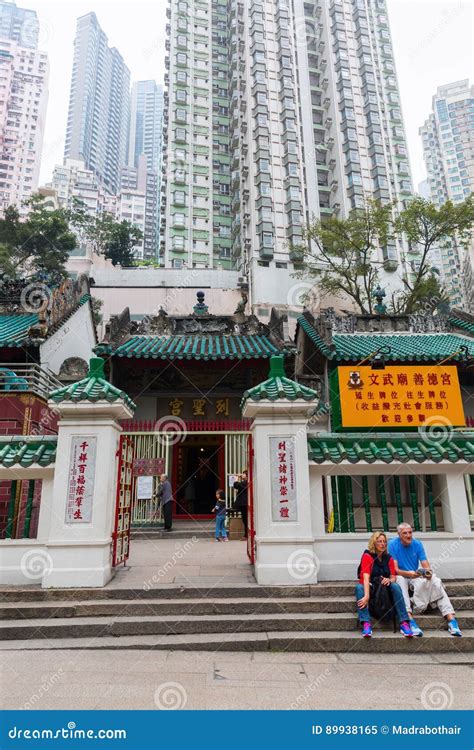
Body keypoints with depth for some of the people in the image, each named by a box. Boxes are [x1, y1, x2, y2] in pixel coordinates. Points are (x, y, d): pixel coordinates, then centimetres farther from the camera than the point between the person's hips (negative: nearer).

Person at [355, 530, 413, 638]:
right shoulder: (367, 556, -13)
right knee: (359, 587, -34)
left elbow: (393, 577, 1)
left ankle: (404, 623, -30)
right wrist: (366, 596, -38)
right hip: (370, 587, -3)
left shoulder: (388, 558, 3)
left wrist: (389, 580, -25)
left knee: (396, 586, -27)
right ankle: (366, 624, -42)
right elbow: (366, 577, -25)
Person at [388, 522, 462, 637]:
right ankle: (410, 619, -48)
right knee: (400, 581, -38)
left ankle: (451, 619, -30)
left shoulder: (417, 544, -3)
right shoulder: (393, 544, -13)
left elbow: (426, 566, -6)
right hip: (400, 575, -3)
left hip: (416, 575, 3)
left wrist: (428, 572, -31)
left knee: (436, 582, -23)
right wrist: (408, 573, -37)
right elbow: (395, 569, -18)